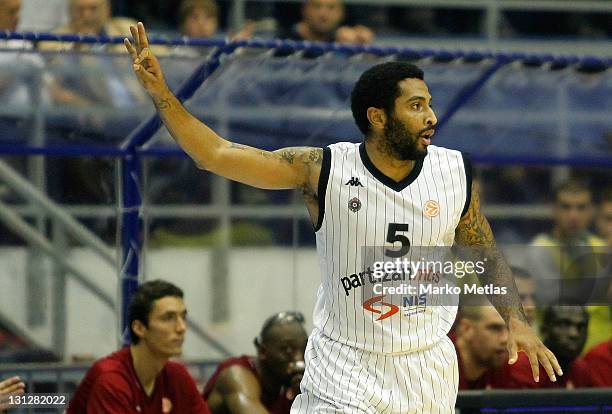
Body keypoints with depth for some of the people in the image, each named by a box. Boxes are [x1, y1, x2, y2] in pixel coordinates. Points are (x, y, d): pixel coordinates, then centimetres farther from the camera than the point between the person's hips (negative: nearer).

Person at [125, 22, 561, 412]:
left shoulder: (455, 173, -4)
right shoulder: (324, 170, -12)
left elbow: (488, 257, 10)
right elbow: (217, 155, -14)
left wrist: (516, 321, -5)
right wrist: (161, 93, -23)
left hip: (426, 365, 3)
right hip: (344, 364, -3)